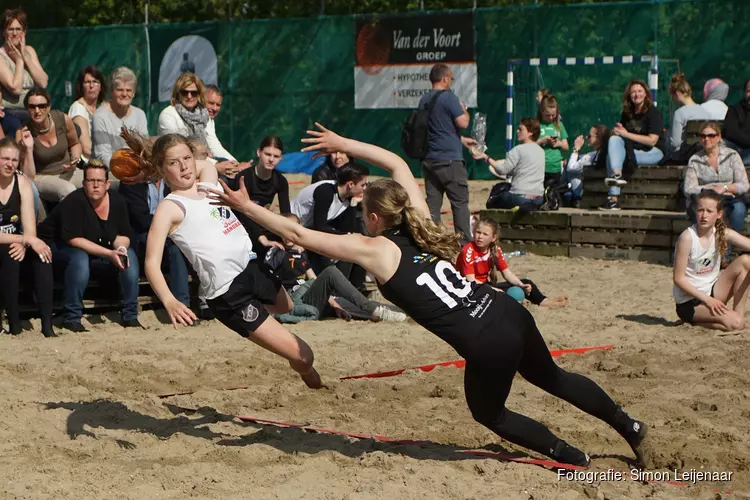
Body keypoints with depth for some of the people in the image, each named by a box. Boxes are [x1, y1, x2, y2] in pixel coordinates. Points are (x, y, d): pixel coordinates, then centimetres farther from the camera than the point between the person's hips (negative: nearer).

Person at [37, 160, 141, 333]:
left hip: (99, 254, 6)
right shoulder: (74, 202, -24)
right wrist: (109, 253, -35)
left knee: (130, 255, -17)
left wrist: (121, 247, -29)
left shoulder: (116, 200, -7)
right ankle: (71, 318, -28)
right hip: (60, 249, -5)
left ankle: (130, 316, -11)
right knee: (79, 258, -37)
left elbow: (124, 235, -3)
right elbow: (73, 239, -30)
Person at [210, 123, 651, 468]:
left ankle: (574, 458, 23)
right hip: (509, 312, 7)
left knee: (489, 413, 23)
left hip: (488, 343, -7)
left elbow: (299, 235, -3)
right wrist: (343, 144, 30)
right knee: (552, 378, 32)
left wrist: (246, 205, 3)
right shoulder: (418, 220, 12)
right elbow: (397, 162, 27)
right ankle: (630, 427, 36)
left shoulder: (375, 250, -5)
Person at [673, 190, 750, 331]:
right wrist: (707, 299, -20)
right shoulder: (688, 237, -19)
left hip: (712, 292, 6)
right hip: (689, 302, -6)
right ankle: (693, 321, -1)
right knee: (734, 323, -26)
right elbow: (679, 279, -17)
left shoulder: (723, 234, -2)